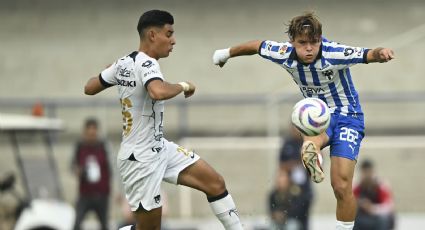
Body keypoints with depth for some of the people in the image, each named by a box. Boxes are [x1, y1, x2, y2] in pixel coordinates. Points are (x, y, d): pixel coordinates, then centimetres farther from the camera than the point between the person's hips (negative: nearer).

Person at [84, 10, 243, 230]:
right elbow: (158, 92, -42)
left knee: (215, 183, 5)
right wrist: (182, 86, -21)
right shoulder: (146, 63, -21)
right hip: (140, 159, -10)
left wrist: (115, 73, 35)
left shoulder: (123, 63, 5)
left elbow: (90, 88, 16)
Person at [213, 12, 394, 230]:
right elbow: (257, 45, 7)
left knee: (341, 186, -13)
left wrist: (381, 53, -62)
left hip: (347, 117, -4)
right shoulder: (285, 54, -13)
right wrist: (227, 53, 23)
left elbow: (369, 54, -38)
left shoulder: (334, 54, -27)